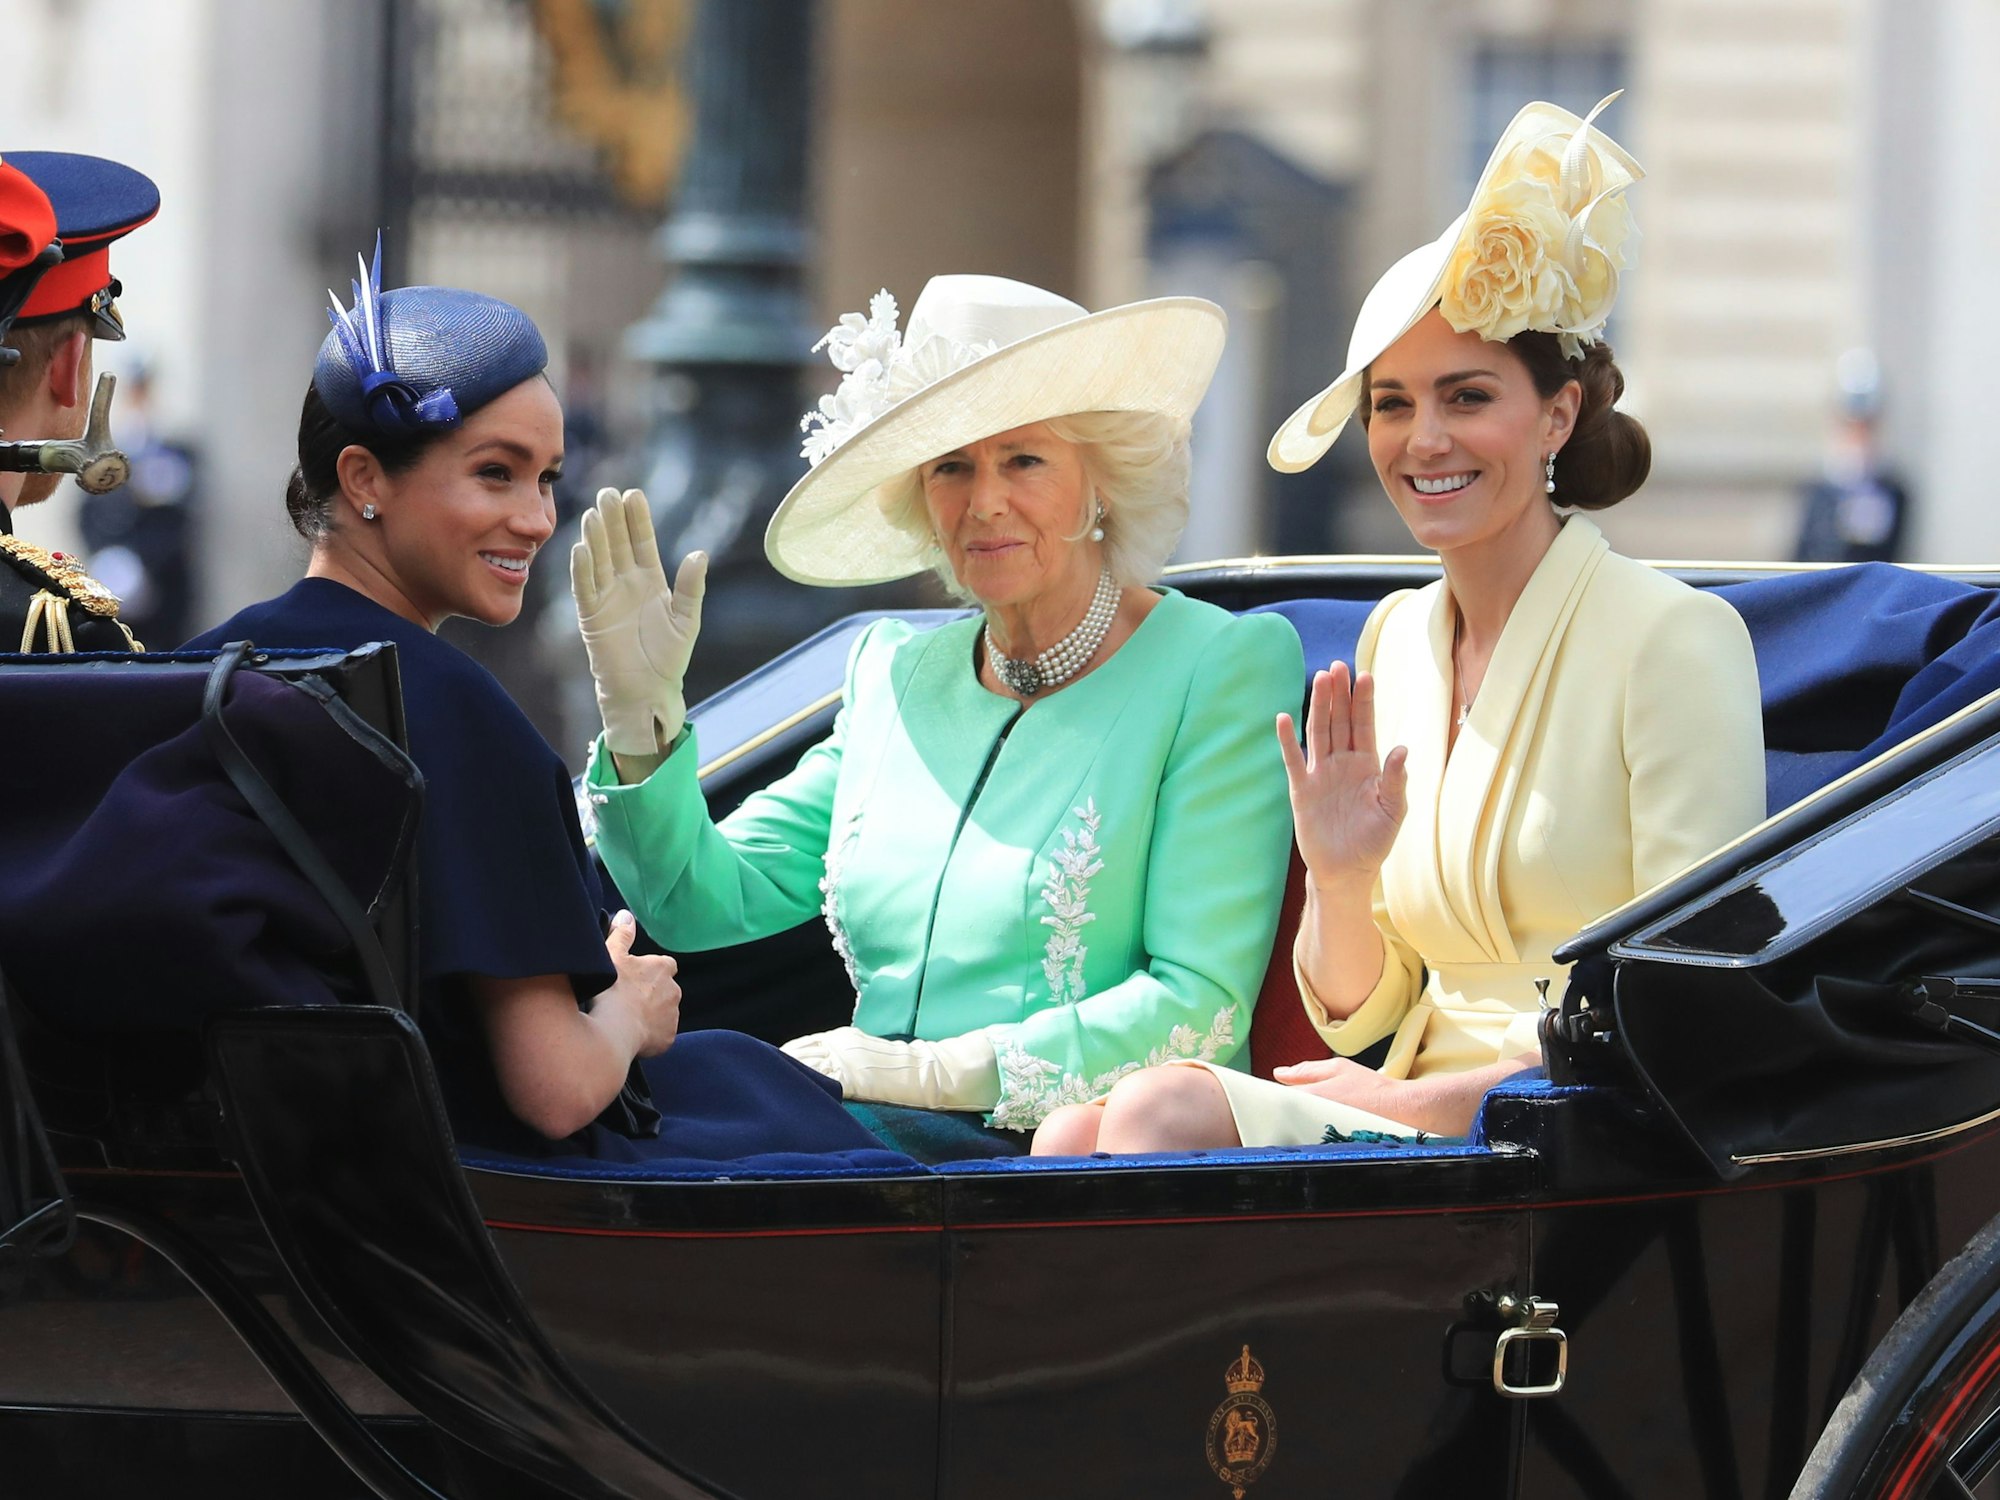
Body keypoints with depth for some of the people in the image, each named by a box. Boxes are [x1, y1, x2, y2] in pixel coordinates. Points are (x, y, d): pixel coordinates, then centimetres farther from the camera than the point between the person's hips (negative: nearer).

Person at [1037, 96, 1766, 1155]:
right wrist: (1338, 881, -3)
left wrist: (1434, 1098, -13)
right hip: (1423, 1125, 6)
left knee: (1165, 1115, -26)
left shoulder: (1672, 638, -7)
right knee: (1082, 1137, -22)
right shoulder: (1395, 639, 14)